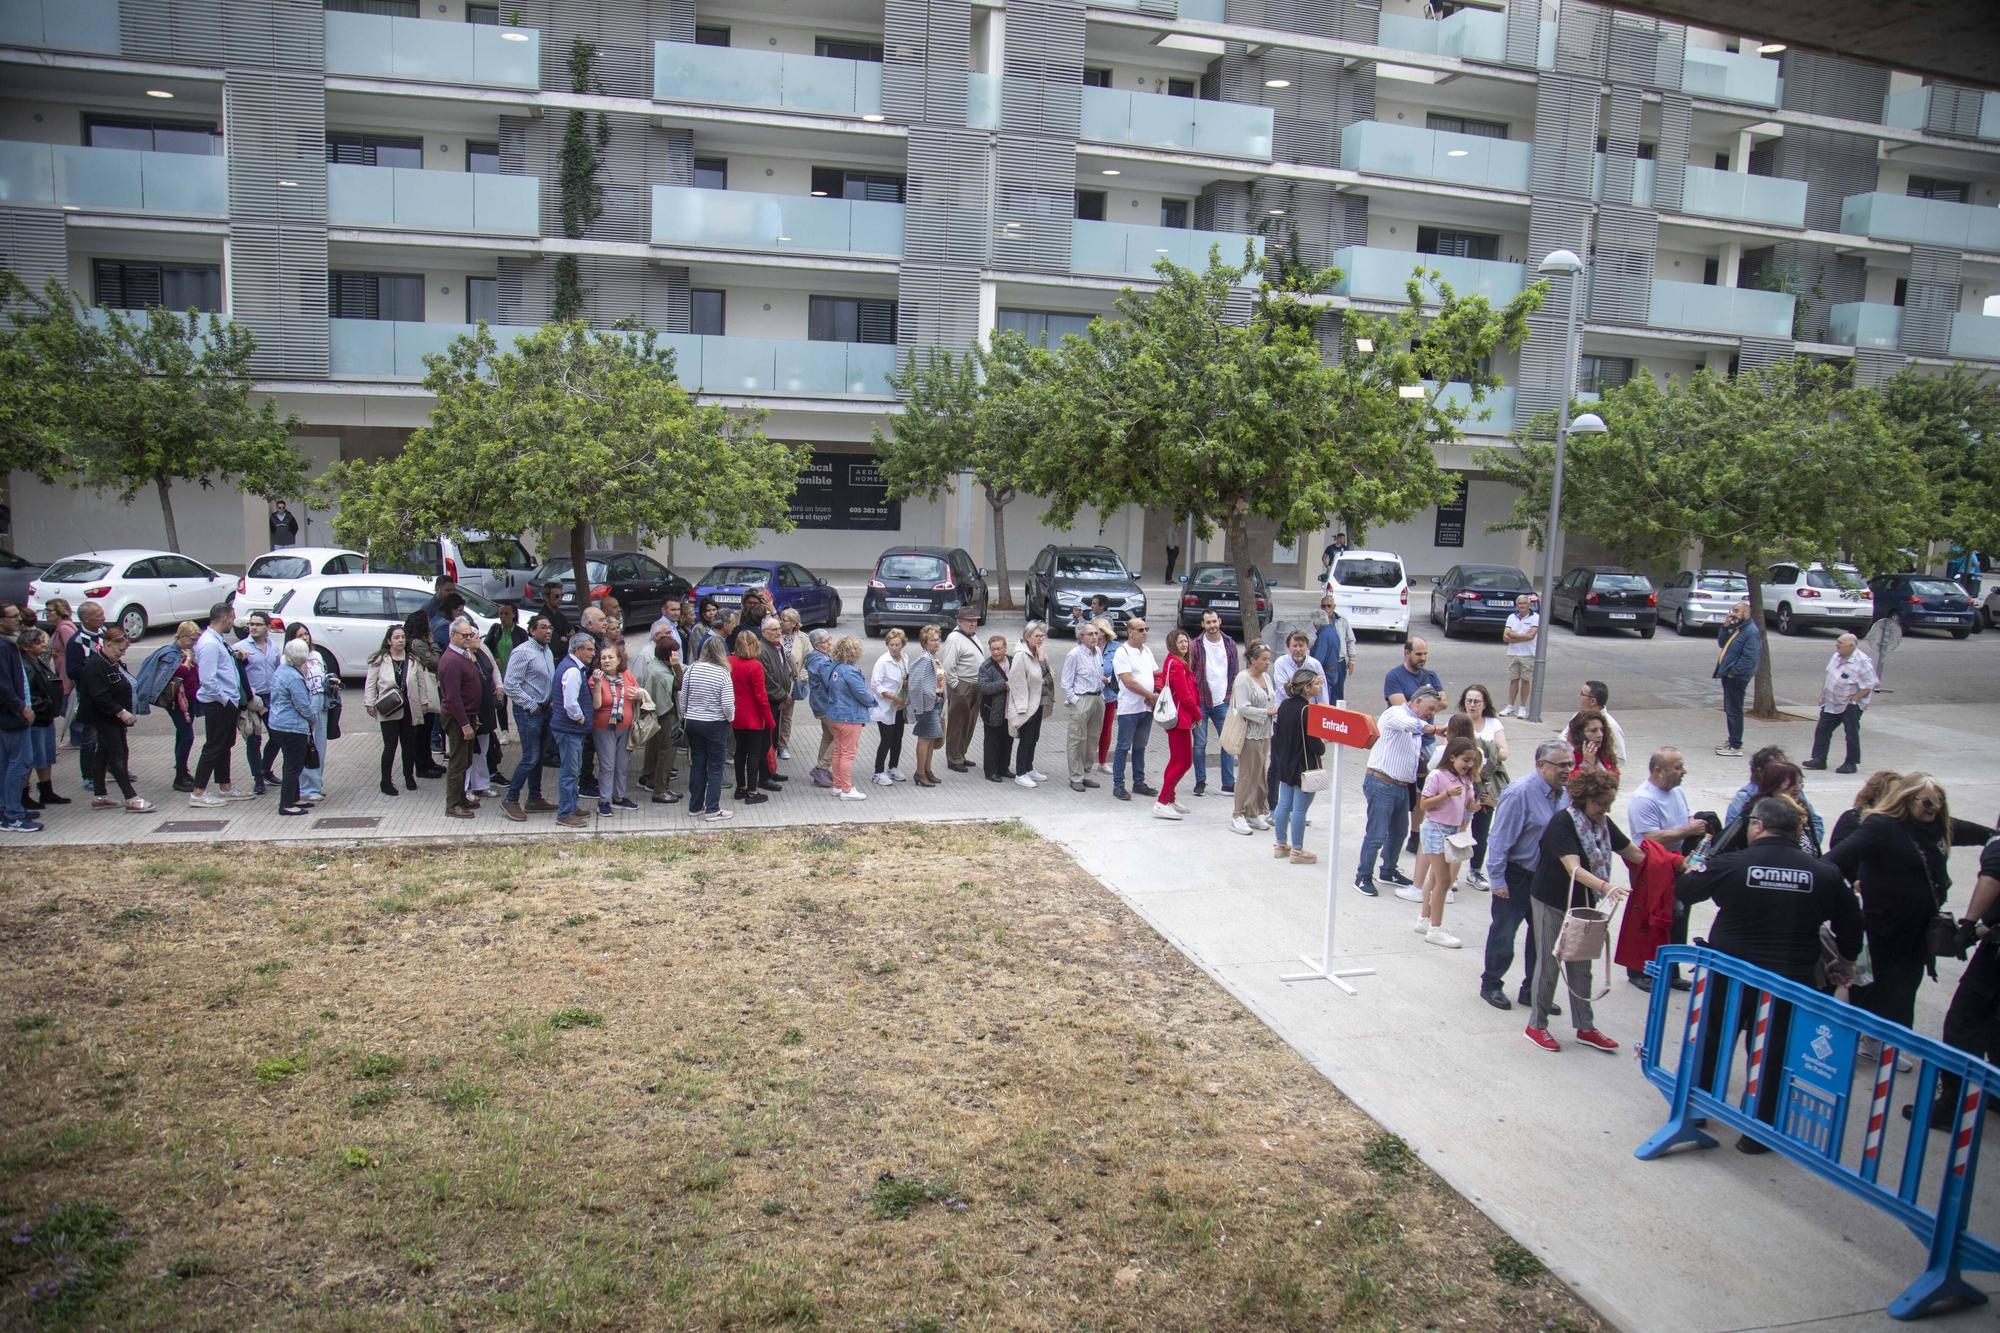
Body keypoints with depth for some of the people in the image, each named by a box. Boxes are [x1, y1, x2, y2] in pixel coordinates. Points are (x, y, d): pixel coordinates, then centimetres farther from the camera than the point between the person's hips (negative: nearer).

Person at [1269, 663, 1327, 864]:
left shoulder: (1285, 705, 2)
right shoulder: (1308, 711, -22)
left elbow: (1276, 731, 9)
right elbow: (1316, 744, -21)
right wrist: (1323, 747, 1)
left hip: (1286, 764, 8)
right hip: (1305, 767, -8)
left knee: (1284, 804, 15)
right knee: (1300, 809, 1)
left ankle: (1280, 845, 25)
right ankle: (1297, 851, 9)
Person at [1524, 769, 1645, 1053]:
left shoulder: (1602, 823, 1)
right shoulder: (1562, 823, -23)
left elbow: (1635, 853, 8)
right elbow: (1574, 869, -33)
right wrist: (1605, 886, -48)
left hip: (1583, 903, 7)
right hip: (1552, 902, -7)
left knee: (1581, 966, 14)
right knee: (1549, 964, 4)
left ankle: (1585, 1027, 24)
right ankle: (1537, 1025, 18)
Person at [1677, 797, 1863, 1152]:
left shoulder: (1730, 865, -14)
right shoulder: (1825, 874, -6)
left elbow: (1682, 889, -3)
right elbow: (1851, 925, 4)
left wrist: (1693, 868, 20)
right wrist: (1844, 961, 24)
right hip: (1791, 982, 1)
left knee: (1712, 1043, 19)